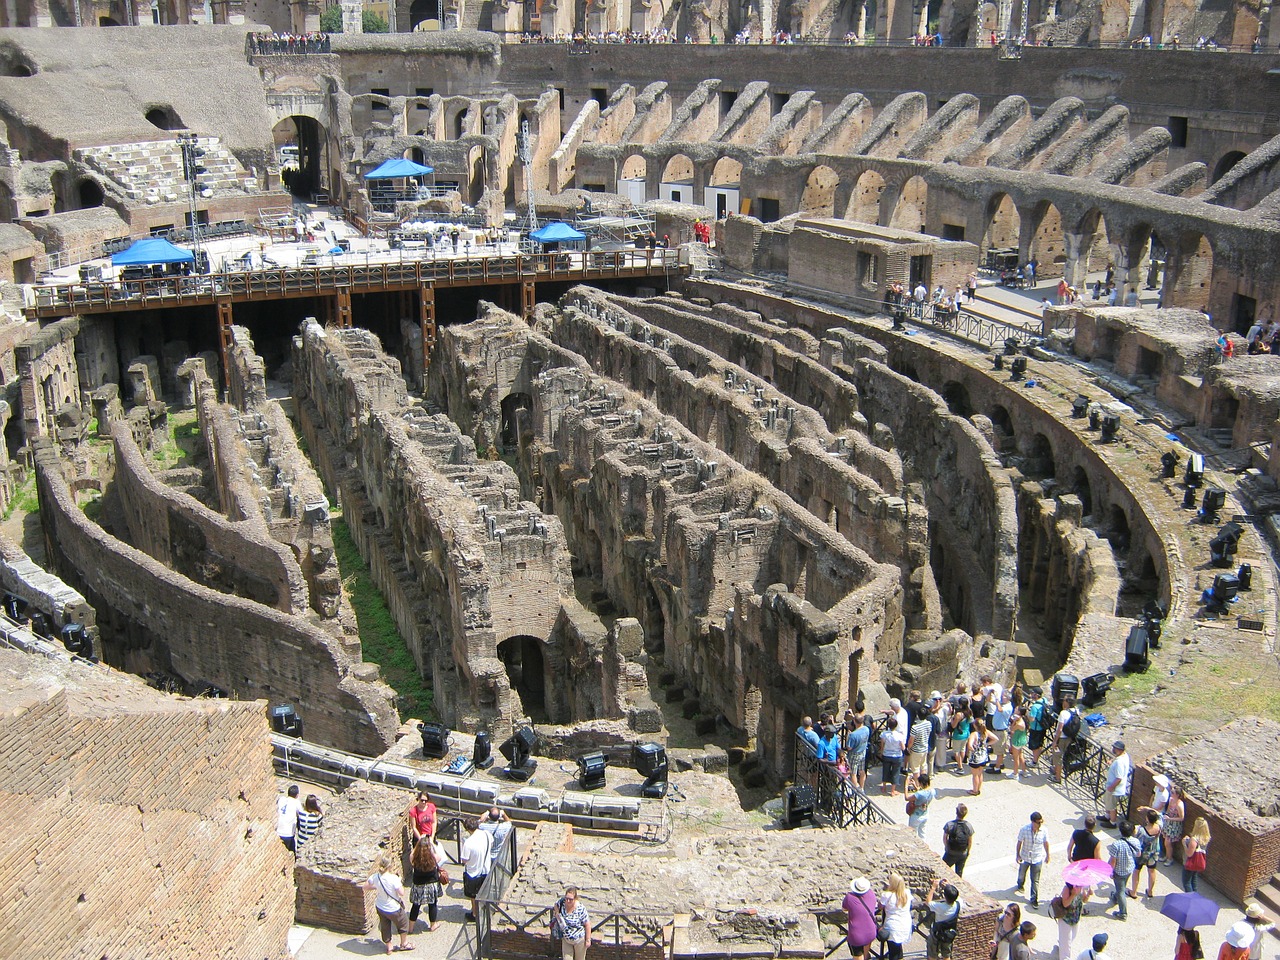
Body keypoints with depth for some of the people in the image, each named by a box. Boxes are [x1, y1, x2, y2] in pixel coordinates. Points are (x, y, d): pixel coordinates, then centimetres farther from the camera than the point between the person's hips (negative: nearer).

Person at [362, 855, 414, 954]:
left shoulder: (375, 876, -15)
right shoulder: (393, 878, -31)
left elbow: (365, 886, 0)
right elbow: (401, 893, -25)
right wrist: (400, 883, -8)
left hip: (379, 907, 5)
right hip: (393, 909, -5)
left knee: (385, 926, 25)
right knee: (403, 923, 22)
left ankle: (388, 947, 41)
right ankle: (404, 944, 40)